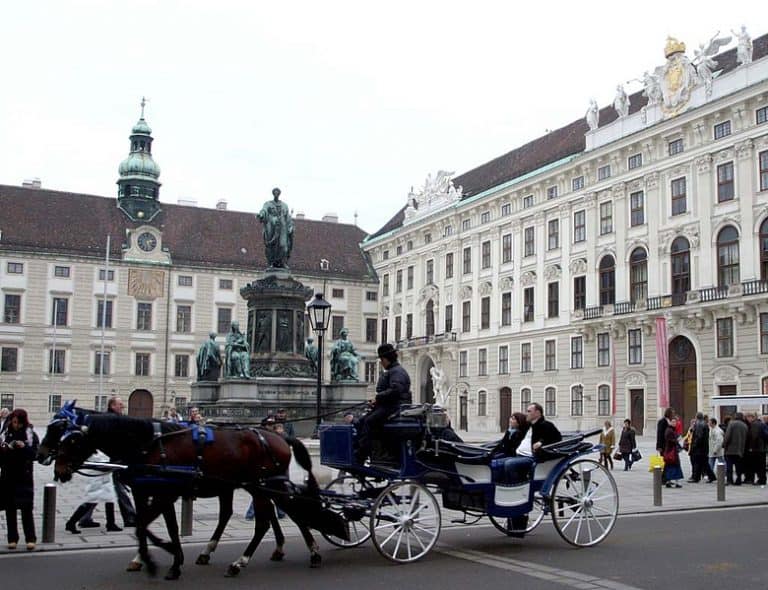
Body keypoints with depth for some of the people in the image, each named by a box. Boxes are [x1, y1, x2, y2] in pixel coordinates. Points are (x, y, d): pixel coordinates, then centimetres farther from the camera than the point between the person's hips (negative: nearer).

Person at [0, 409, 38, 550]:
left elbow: (35, 454, -6)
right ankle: (12, 538, 12)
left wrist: (24, 447, -22)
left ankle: (31, 538, -1)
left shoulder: (31, 435, 0)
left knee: (26, 508, -4)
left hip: (25, 477, -2)